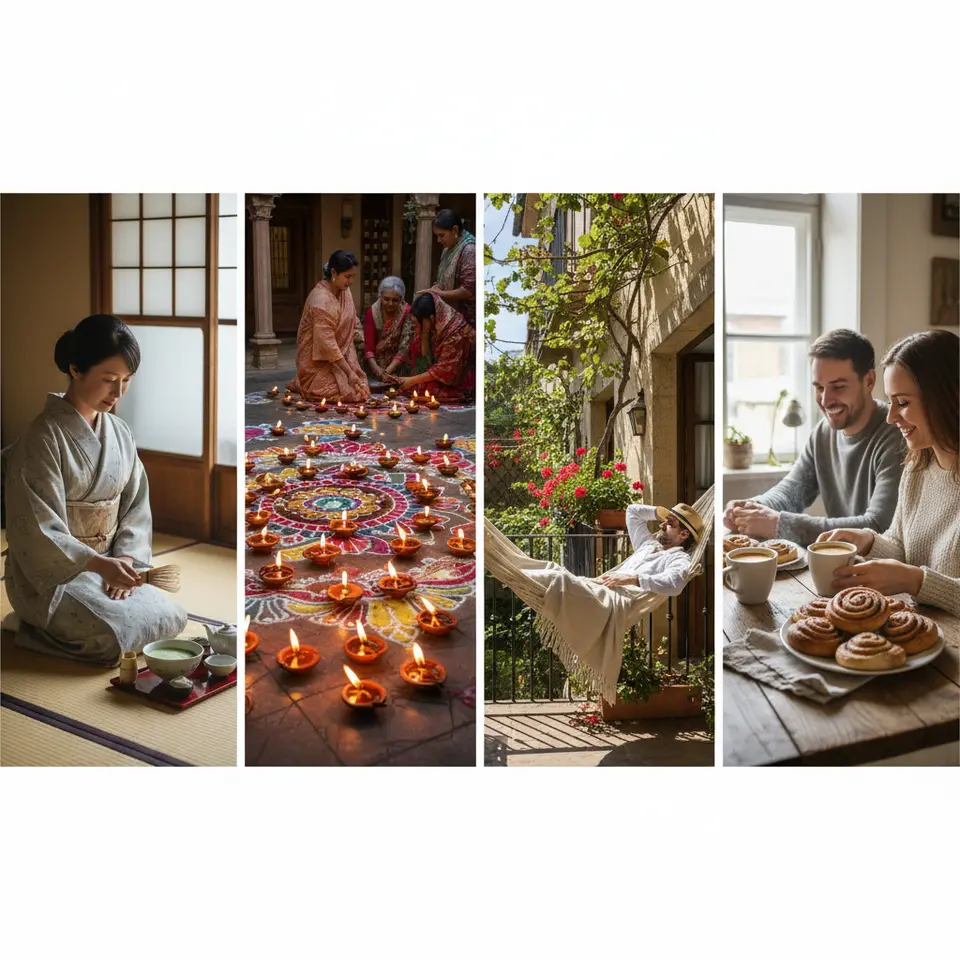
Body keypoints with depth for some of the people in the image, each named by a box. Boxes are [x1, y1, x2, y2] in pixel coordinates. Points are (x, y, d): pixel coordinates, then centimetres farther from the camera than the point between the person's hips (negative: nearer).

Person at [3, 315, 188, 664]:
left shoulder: (120, 432, 3)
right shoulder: (44, 436, -17)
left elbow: (136, 506, 7)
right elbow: (39, 532, -21)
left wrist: (124, 560, -9)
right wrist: (100, 564, -32)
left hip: (109, 563, 7)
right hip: (51, 573, -7)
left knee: (173, 618, -5)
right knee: (111, 636, -25)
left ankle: (52, 623, 10)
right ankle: (38, 624, 4)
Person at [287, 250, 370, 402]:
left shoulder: (345, 291, 0)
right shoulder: (321, 300, -26)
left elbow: (352, 323, 14)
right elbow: (327, 343, -26)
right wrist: (349, 373, -26)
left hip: (340, 355, 8)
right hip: (318, 362, -8)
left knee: (361, 388, -4)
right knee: (349, 393, -18)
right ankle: (301, 386, 7)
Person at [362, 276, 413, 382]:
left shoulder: (407, 313, -10)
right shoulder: (372, 313, -6)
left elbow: (404, 347, -14)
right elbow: (368, 347, -8)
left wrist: (387, 371, -25)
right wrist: (377, 370, -25)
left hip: (398, 369, -1)